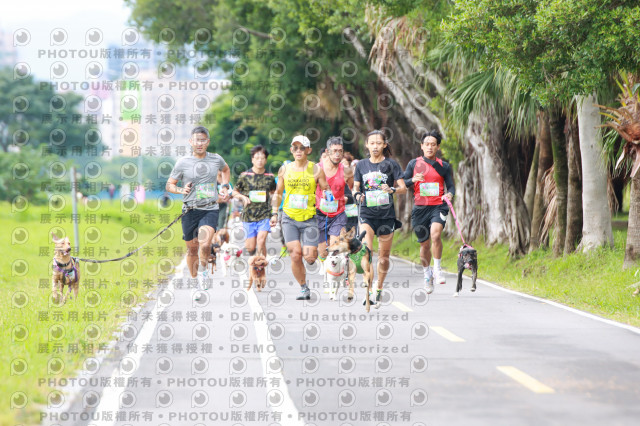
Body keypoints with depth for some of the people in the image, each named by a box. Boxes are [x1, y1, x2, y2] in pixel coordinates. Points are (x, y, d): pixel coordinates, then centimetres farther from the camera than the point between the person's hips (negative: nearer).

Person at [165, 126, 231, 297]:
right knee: (192, 249, 10)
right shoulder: (182, 163, -2)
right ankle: (196, 281, 29)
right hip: (190, 211, 0)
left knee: (205, 244, -25)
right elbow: (169, 185, 5)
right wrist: (181, 190, -15)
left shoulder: (216, 159, 4)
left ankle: (203, 270, 0)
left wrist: (225, 187, 14)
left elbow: (226, 170, 28)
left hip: (210, 210, 0)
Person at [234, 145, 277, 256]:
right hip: (249, 215, 0)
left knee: (261, 241, -18)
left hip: (265, 215, 0)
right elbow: (235, 192, 11)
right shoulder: (245, 176, 0)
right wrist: (243, 197, -8)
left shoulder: (270, 177, 5)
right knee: (250, 247, 3)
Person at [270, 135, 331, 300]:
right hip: (289, 218, 2)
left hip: (309, 218, -2)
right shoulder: (285, 169, 7)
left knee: (309, 256, -12)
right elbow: (278, 193, 17)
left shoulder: (316, 170, 0)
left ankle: (316, 252, 26)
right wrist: (274, 213, 9)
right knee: (295, 255, -11)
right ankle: (304, 288, 5)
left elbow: (327, 192, 6)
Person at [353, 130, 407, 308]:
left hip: (386, 214, 0)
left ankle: (379, 289, 27)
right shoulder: (361, 165, 7)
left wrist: (392, 189, -22)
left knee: (384, 256, 7)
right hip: (367, 214, 0)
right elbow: (355, 187, 12)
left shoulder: (391, 164, 1)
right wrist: (357, 194, -11)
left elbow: (403, 188, -1)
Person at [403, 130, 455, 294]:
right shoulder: (414, 164, 9)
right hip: (420, 208, 1)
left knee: (435, 234, -27)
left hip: (438, 205, -1)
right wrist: (413, 180, -15)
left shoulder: (444, 166, 9)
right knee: (424, 244, 8)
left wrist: (449, 194, -13)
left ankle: (437, 268, -10)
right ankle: (427, 274, 29)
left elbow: (451, 186, 9)